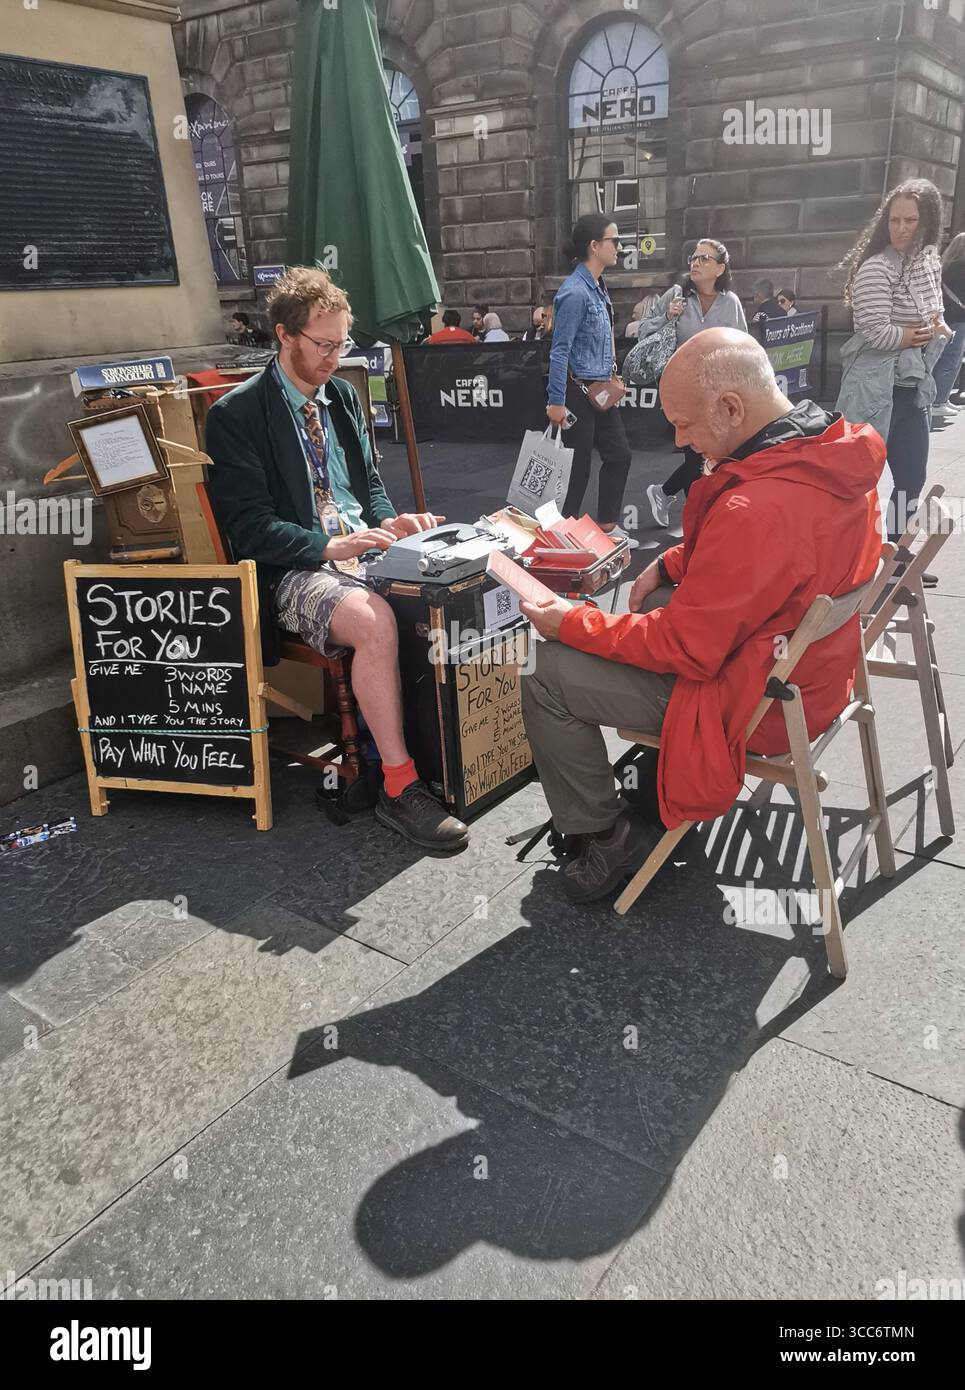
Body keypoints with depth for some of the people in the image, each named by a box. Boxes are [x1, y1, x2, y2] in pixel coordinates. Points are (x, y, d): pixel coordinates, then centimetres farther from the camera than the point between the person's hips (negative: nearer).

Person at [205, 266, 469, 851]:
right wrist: (330, 546, -21)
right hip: (297, 572, -6)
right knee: (375, 622, -37)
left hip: (366, 551, 6)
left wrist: (387, 523, 1)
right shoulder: (236, 414, -3)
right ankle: (400, 786, -25)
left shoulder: (344, 396, 17)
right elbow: (251, 527, -10)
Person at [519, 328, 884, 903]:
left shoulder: (756, 511, -35)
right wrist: (670, 565, 2)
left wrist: (572, 624, -14)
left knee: (548, 678, -7)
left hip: (758, 702, -9)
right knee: (656, 603, 28)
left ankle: (608, 834, 11)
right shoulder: (833, 447, -5)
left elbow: (685, 650, -24)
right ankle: (657, 777, 33)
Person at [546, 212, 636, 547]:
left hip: (600, 390, 10)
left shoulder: (599, 286, 10)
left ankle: (607, 526, 26)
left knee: (618, 455, 14)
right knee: (577, 467, 0)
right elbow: (560, 350, -21)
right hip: (578, 391, -10)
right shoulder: (575, 292, -18)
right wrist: (556, 402, -23)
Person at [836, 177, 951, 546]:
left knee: (912, 479, 15)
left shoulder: (930, 264, 10)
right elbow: (879, 334, -22)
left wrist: (937, 329, -6)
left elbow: (936, 324, 19)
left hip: (913, 389, 8)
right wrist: (928, 331, -7)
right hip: (876, 389, -8)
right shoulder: (876, 268, -15)